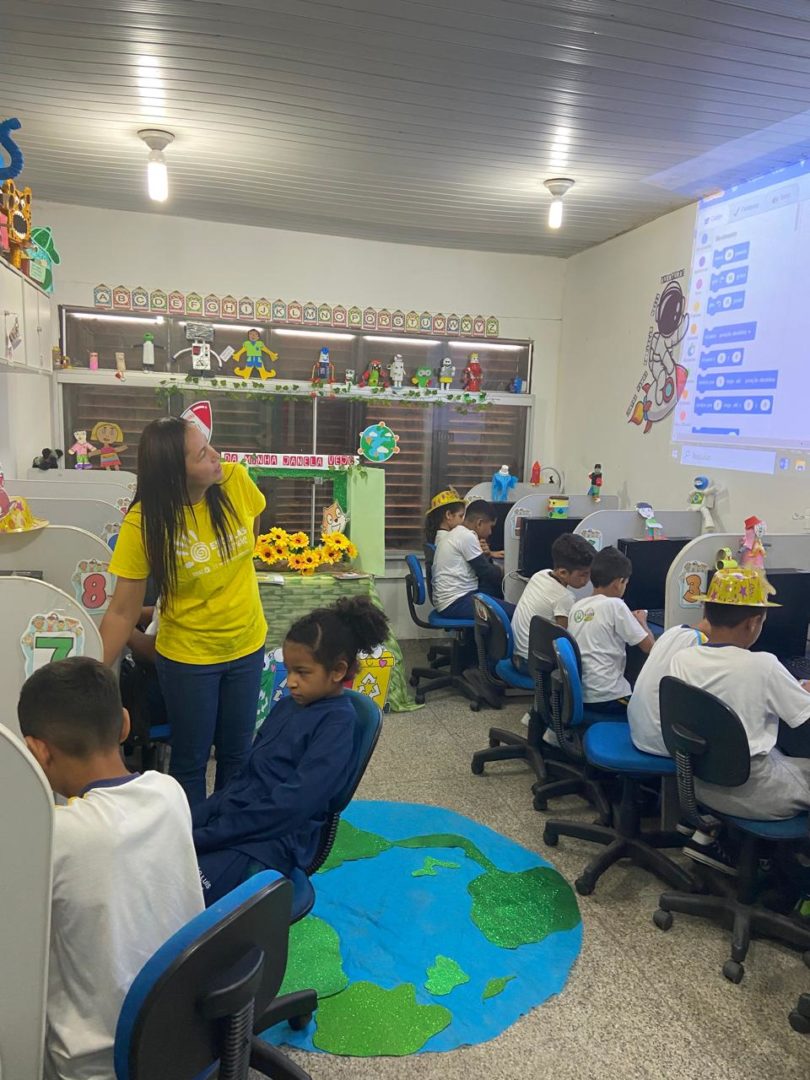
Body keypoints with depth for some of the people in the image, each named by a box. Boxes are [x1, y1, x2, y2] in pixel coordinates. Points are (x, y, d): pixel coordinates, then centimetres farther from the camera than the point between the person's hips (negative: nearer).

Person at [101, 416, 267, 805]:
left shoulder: (237, 481, -16)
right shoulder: (143, 524, -22)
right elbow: (122, 611, -17)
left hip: (247, 645, 3)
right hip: (187, 656, -3)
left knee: (237, 752, 19)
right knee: (190, 759, 13)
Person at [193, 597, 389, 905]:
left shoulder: (336, 723, -11)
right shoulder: (287, 706, 14)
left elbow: (290, 806, -18)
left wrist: (204, 836, -17)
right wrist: (203, 812, 1)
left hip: (274, 839, -8)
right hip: (231, 809, 8)